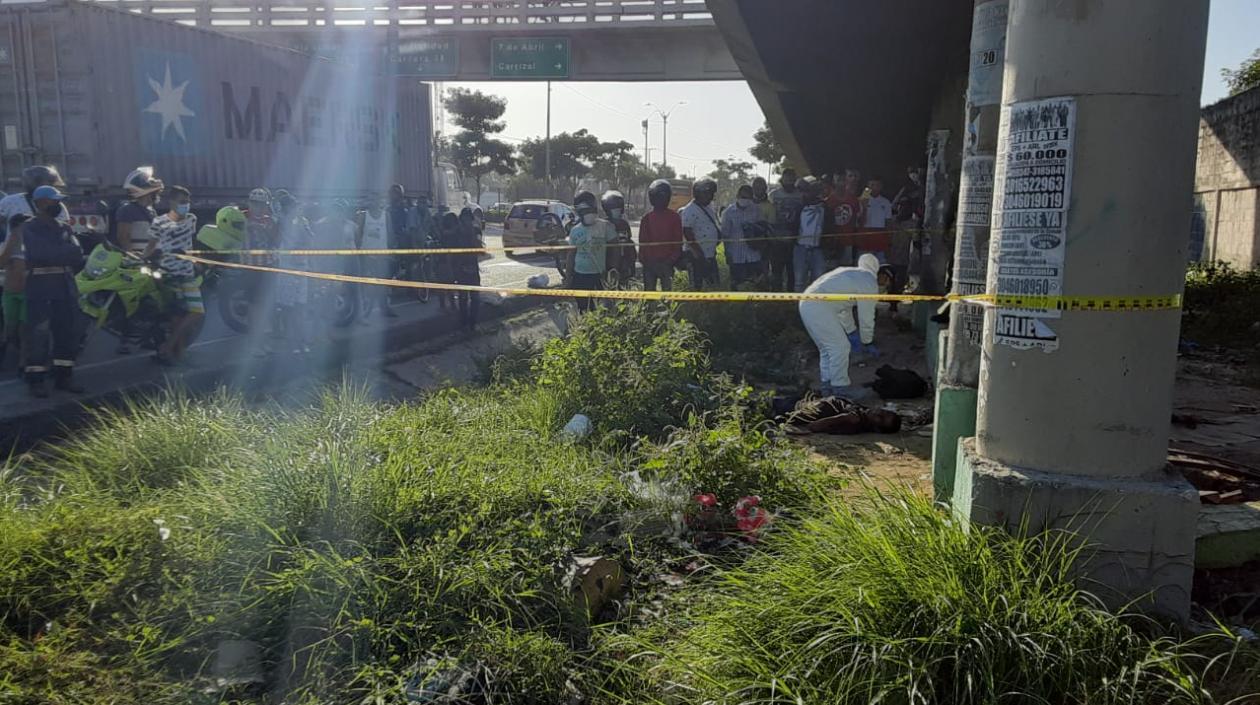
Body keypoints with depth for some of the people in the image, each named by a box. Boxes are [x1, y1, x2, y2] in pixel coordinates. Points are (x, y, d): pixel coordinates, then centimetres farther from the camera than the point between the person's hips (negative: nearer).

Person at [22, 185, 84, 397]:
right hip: (39, 286, -5)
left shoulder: (65, 228, 16)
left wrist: (55, 253, -12)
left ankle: (63, 376, 15)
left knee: (67, 332, 6)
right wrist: (66, 252, -7)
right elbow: (42, 252, -18)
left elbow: (77, 255, 1)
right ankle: (35, 380, 0)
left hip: (65, 285, 6)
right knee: (38, 333, -5)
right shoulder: (29, 228, -1)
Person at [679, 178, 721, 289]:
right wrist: (699, 253, -20)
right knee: (696, 287, -1)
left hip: (711, 256, 9)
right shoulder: (690, 210, -15)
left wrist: (719, 233, 6)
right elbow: (687, 233, -19)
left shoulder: (709, 208, 12)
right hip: (697, 257, -9)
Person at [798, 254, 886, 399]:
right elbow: (866, 316, 1)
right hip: (820, 307, -10)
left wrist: (851, 332, 36)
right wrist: (867, 343, 14)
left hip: (806, 303, 10)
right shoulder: (870, 283, -1)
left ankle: (827, 385, 23)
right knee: (840, 347, -3)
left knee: (827, 348, 18)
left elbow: (844, 307, 33)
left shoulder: (849, 273, 27)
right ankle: (840, 387, 3)